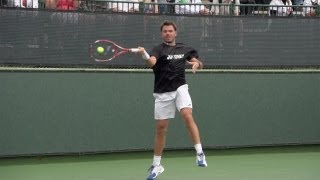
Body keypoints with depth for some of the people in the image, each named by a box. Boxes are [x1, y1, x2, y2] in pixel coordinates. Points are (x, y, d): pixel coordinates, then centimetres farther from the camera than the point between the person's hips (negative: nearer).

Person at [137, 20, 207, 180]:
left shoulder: (184, 49, 8)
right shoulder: (159, 49, -5)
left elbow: (199, 63, 18)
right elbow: (151, 62, -27)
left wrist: (197, 63, -7)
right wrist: (143, 54, -49)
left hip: (180, 88, 1)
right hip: (162, 93, -1)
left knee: (187, 115, -25)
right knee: (160, 128, 4)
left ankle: (199, 153, -22)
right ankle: (156, 165, 18)